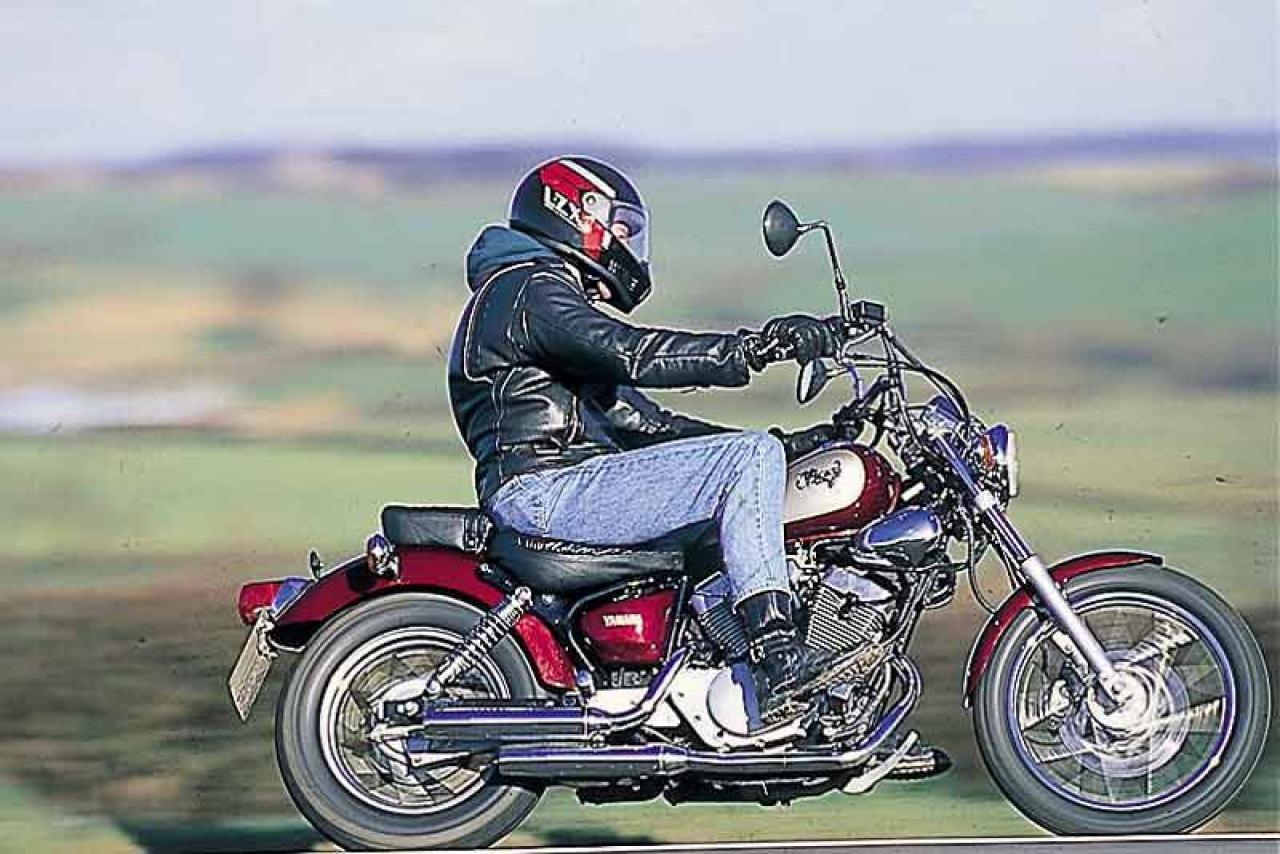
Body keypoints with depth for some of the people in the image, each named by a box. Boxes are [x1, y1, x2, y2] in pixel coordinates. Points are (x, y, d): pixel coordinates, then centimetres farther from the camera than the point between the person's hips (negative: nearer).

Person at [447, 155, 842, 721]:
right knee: (751, 460, -19)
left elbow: (637, 420, 26)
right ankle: (774, 653, -29)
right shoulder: (532, 289, -4)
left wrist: (777, 446, 18)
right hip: (545, 487, -11)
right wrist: (754, 347, -25)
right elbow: (632, 354, -22)